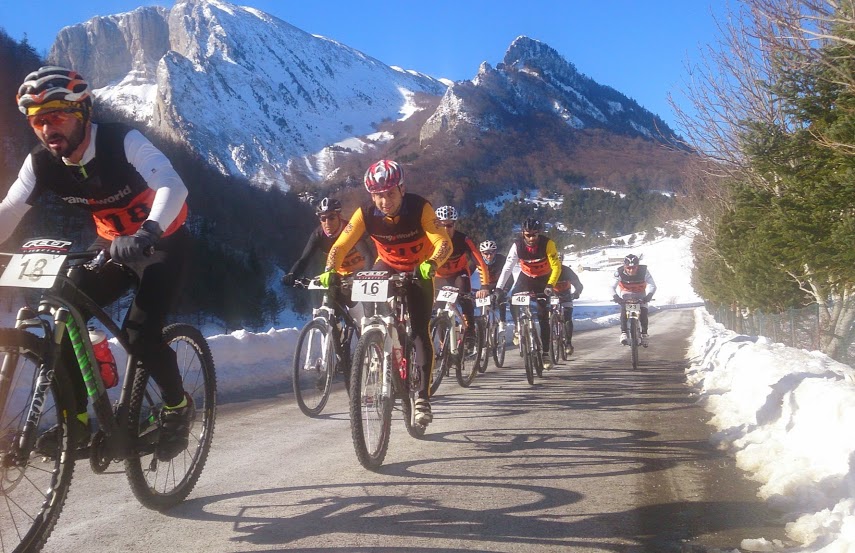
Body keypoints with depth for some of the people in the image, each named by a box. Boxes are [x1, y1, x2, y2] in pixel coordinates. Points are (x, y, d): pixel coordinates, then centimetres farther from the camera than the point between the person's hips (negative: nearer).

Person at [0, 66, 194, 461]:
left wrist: (145, 235, -59)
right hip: (112, 242, 6)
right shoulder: (41, 164, -12)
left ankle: (178, 406, 7)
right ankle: (76, 419, 7)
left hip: (163, 239, -5)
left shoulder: (123, 142, -28)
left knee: (141, 333, -20)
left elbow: (173, 186, -42)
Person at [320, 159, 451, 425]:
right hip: (386, 267, 2)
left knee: (420, 331, -12)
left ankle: (423, 397, -6)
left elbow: (444, 243, -36)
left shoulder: (419, 207, -29)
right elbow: (340, 245, -25)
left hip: (419, 271, -2)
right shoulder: (365, 213, -23)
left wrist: (430, 264, -56)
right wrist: (330, 271, -45)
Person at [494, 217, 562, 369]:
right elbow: (507, 268, -23)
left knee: (543, 317, -6)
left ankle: (545, 353, 1)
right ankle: (518, 329, 9)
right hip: (526, 277, 2)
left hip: (543, 280, -2)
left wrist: (550, 285, -41)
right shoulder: (517, 245, -22)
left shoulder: (547, 244, -26)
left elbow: (556, 267, -27)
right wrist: (498, 288, -31)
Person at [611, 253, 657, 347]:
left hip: (640, 295, 0)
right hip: (626, 295, 0)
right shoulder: (620, 272, -28)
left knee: (644, 312, -16)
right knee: (623, 311, -23)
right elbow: (612, 287, -30)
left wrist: (649, 295, -49)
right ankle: (624, 333, -16)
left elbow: (652, 286, -30)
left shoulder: (643, 271, -28)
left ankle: (644, 334, 2)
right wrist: (615, 296, -49)